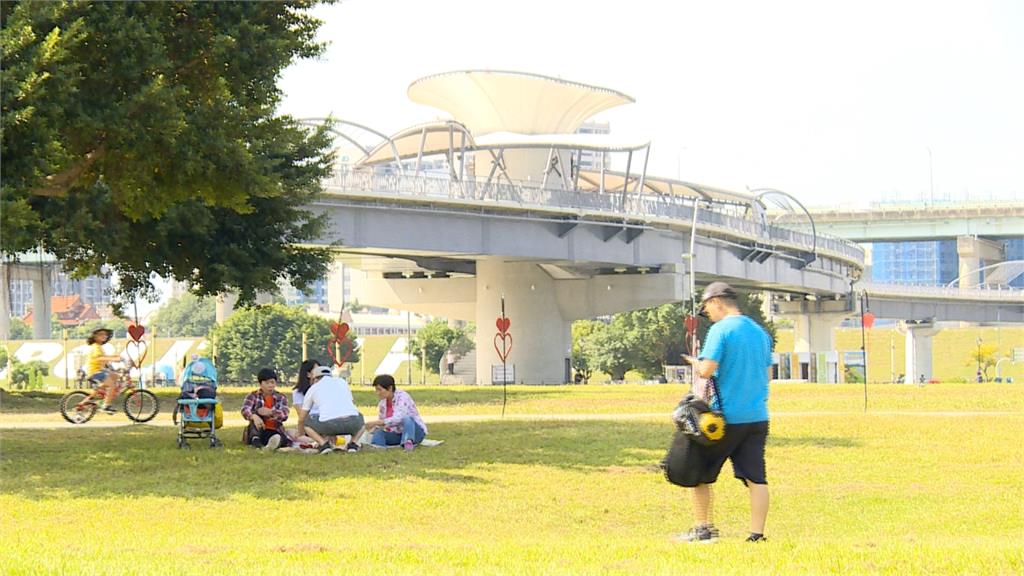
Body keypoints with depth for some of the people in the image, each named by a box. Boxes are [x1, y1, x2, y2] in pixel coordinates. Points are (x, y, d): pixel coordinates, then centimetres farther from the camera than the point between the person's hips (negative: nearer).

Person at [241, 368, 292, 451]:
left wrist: (270, 412, -29)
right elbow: (245, 410, -17)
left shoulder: (281, 398, 8)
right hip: (257, 431, 0)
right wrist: (254, 417, -40)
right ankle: (255, 439, -47)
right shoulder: (253, 396, 4)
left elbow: (285, 415, -10)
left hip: (275, 431, 0)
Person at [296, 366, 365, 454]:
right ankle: (354, 443, 11)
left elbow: (301, 419, 33)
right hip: (352, 422, 2)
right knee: (360, 418, 38)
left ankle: (323, 443, 3)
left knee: (306, 423, 28)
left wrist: (300, 435, 54)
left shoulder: (313, 388, 25)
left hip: (329, 423, -2)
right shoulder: (342, 382, 30)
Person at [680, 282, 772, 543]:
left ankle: (703, 529, 14)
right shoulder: (761, 332, 12)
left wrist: (695, 362, 2)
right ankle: (757, 534, 0)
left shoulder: (720, 330, -10)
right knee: (756, 478, 4)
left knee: (700, 473, 10)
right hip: (758, 417, 6)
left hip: (725, 416, -6)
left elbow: (707, 370, -18)